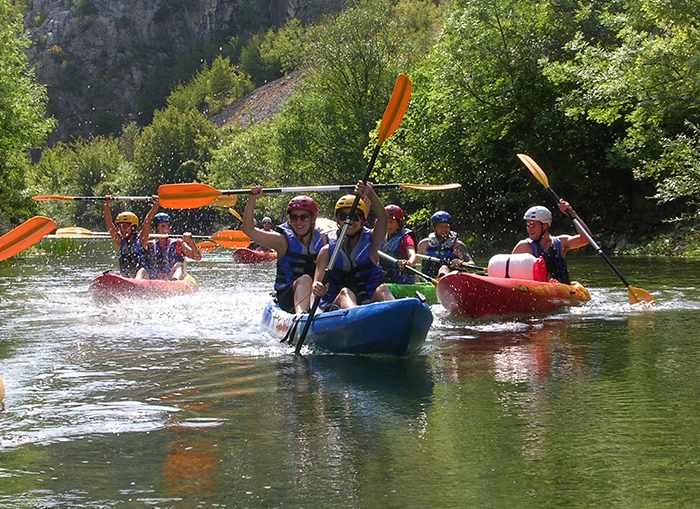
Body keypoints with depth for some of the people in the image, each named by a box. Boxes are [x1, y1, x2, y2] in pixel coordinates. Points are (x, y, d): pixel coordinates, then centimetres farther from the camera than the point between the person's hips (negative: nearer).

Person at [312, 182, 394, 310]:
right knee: (345, 292, -31)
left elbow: (383, 217, -8)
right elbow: (318, 280, -3)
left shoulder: (371, 242, 9)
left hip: (370, 301, 1)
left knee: (382, 289, -27)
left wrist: (370, 193, -24)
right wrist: (317, 287, -29)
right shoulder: (327, 251, 7)